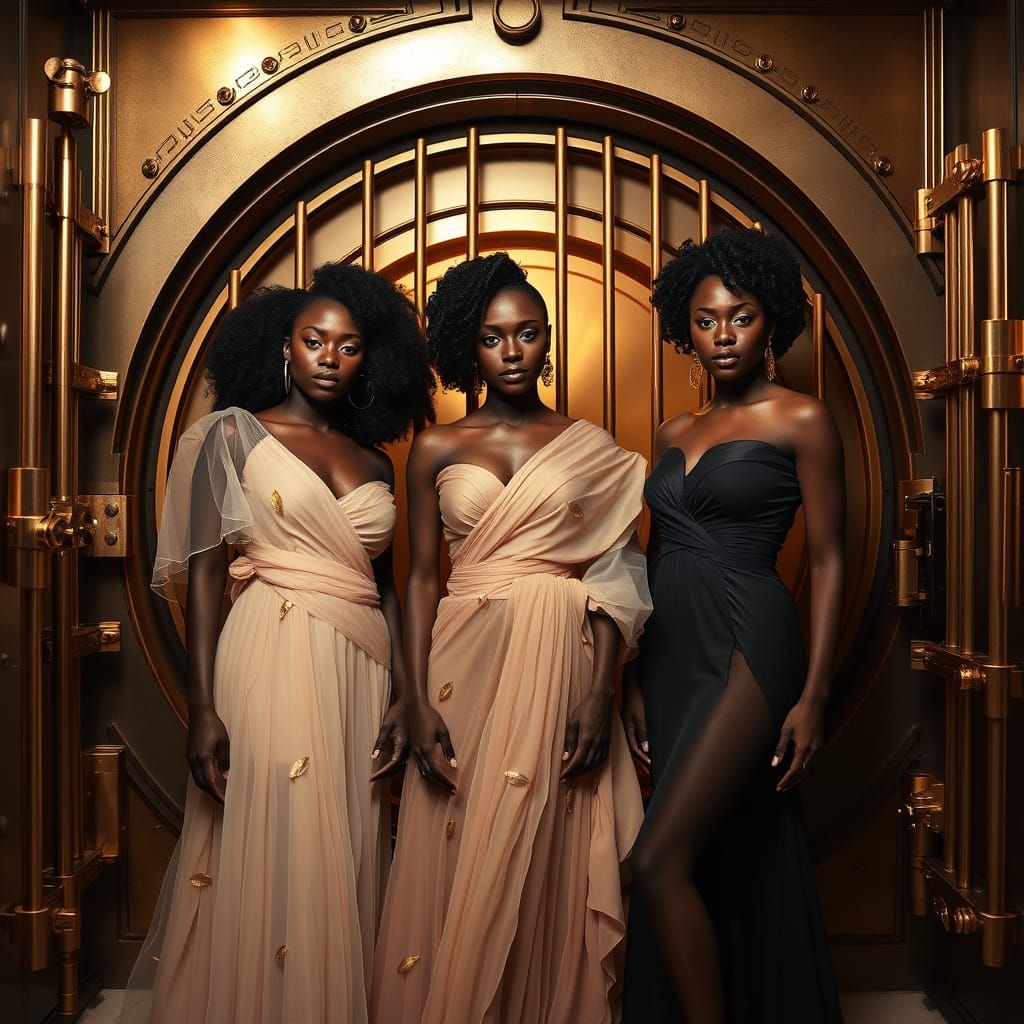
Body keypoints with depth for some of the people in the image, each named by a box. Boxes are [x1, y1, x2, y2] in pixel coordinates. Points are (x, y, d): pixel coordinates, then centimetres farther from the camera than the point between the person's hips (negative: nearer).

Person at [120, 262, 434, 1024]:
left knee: (344, 866, 9)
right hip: (274, 663, -4)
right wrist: (203, 710, -11)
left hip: (361, 672, 4)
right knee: (270, 863, -1)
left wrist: (403, 696, 2)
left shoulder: (375, 463, 14)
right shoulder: (236, 433, 3)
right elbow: (203, 569, -3)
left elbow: (386, 585, 13)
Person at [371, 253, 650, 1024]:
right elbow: (422, 577, 3)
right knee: (458, 865, 6)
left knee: (547, 866, 5)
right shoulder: (437, 450, 7)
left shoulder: (590, 449, 6)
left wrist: (599, 693, -8)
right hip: (467, 666, 1)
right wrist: (419, 701, -6)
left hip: (559, 667, 0)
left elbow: (614, 581, 2)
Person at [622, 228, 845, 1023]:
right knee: (712, 863, 14)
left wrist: (814, 695, -10)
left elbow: (828, 562, -4)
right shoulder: (676, 434, 14)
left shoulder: (801, 420, -1)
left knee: (661, 861, -13)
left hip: (748, 646, -6)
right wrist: (633, 682, 12)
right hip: (671, 653, 6)